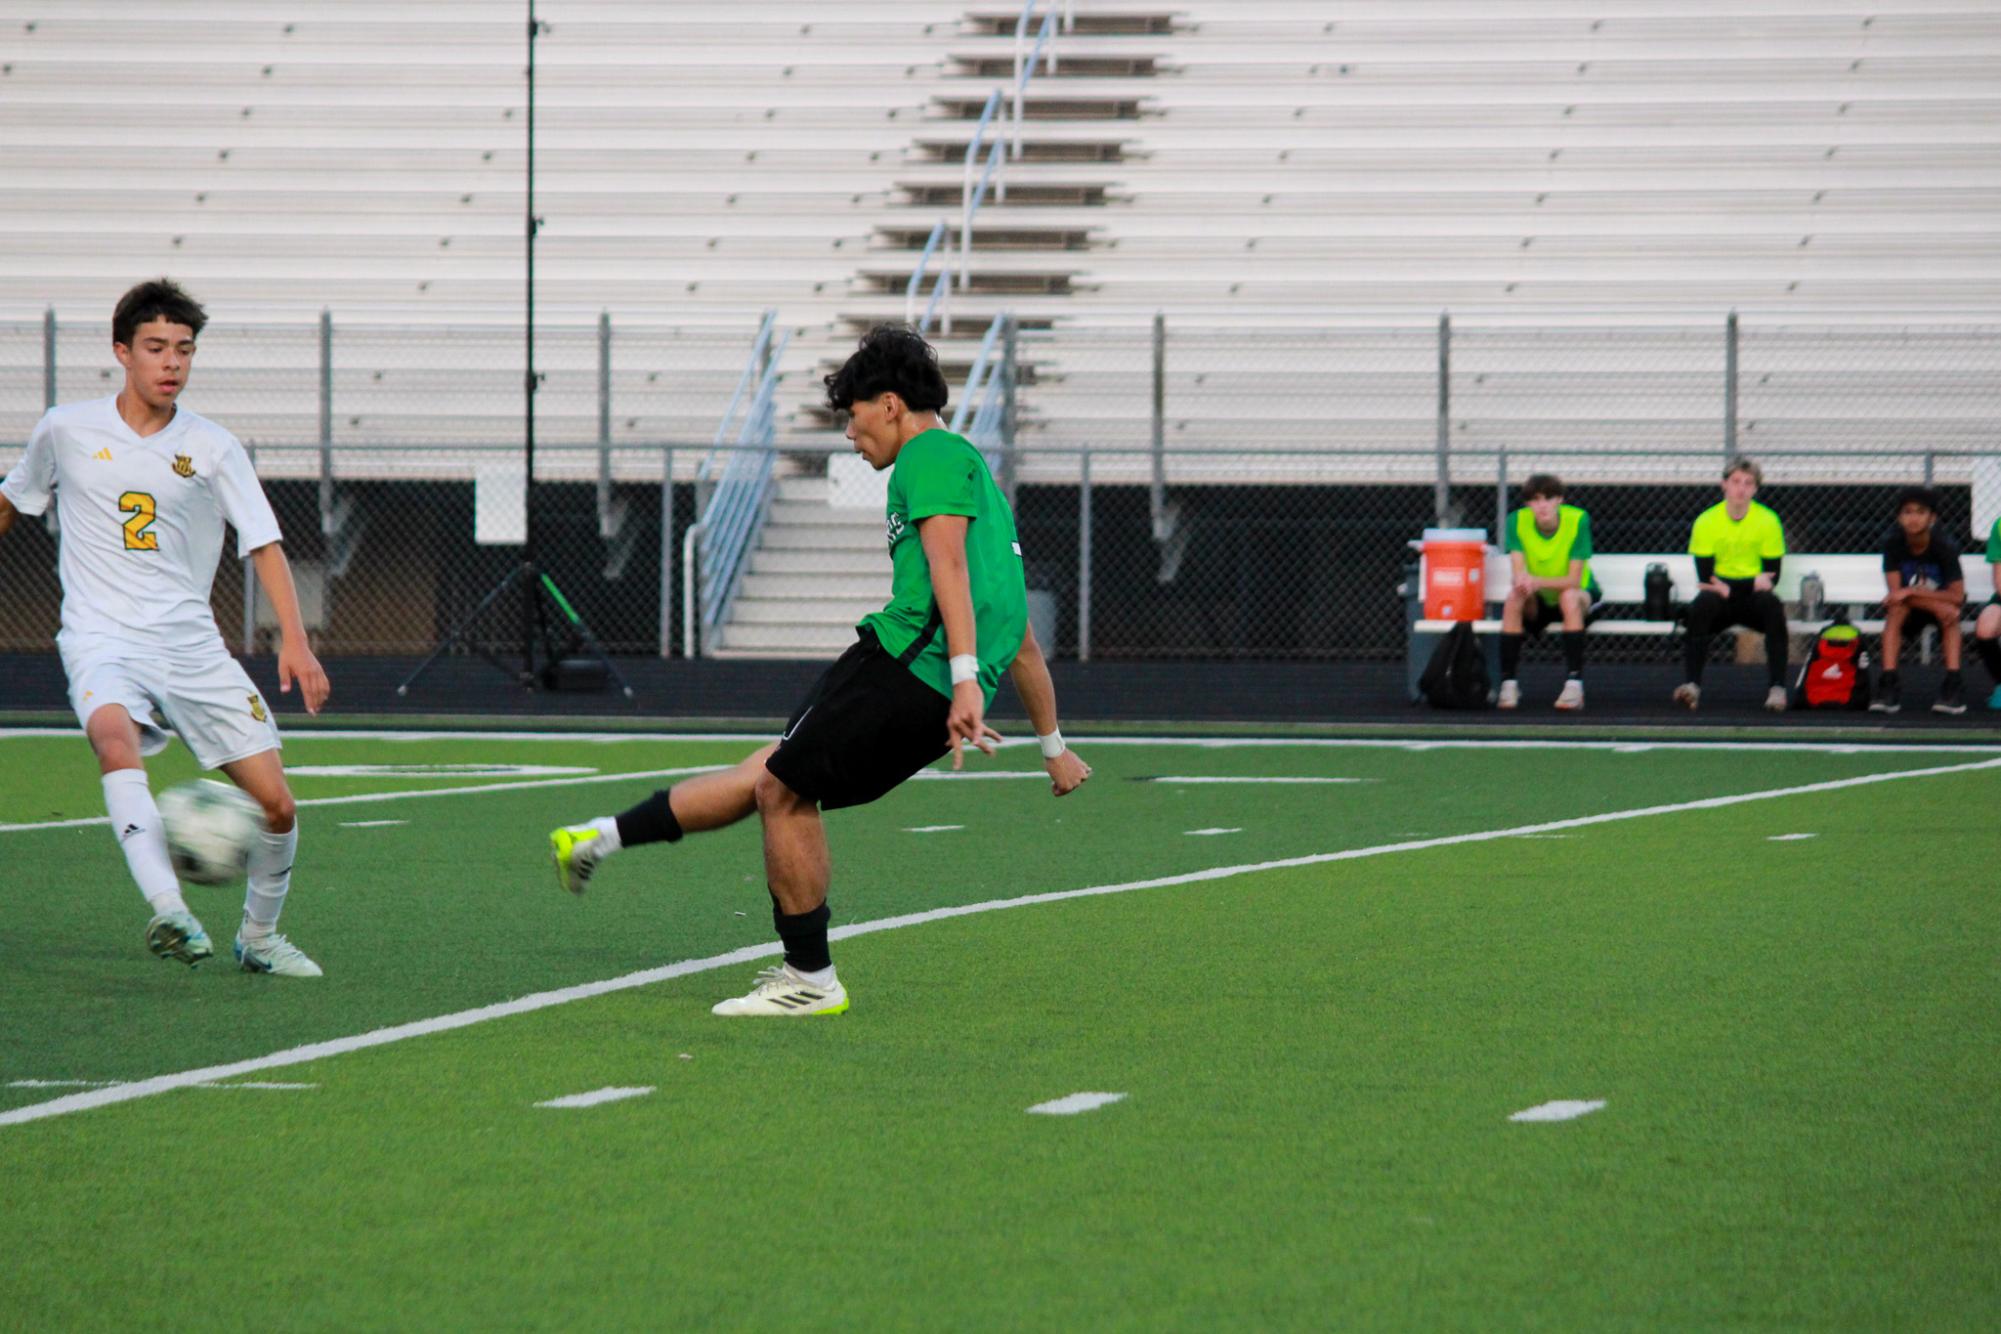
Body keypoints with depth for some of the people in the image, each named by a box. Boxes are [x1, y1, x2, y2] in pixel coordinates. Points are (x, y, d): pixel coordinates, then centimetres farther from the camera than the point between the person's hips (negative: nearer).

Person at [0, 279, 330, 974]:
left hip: (192, 646, 2)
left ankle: (258, 936, 21)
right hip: (102, 640, -2)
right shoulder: (66, 431, 4)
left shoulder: (212, 447, 3)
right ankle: (168, 910, -51)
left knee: (275, 804, -5)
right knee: (115, 736, -37)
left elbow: (264, 544, -1)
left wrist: (294, 640, -14)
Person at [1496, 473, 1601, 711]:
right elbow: (1519, 574, -20)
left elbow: (1574, 580, -24)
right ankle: (1508, 684, -26)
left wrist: (1538, 582, -41)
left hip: (1578, 595, -2)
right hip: (1538, 602, 2)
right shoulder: (1517, 521, -13)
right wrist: (1524, 583, -46)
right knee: (1514, 597, -30)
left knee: (1570, 597, -35)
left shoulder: (1577, 520, -20)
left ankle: (1574, 683, -37)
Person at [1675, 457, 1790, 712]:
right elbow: (1704, 577, -6)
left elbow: (1771, 578, -3)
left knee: (1772, 605, -33)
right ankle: (1691, 685, -39)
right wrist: (1754, 583, -18)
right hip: (1720, 603, 0)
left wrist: (1729, 588, -20)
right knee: (1701, 604, -33)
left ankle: (1777, 689, -34)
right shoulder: (1706, 522, -1)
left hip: (1753, 599, 0)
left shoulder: (1768, 521, -1)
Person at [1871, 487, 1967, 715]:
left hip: (1941, 604, -1)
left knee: (1950, 612, -34)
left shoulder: (1944, 548, -20)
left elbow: (1957, 596, -22)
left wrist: (1912, 592, -29)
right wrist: (1938, 606, -31)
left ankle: (1952, 685, -38)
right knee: (1895, 609, -31)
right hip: (1910, 611, 1)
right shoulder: (1893, 545, -16)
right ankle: (1888, 685, -38)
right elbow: (1895, 591, -20)